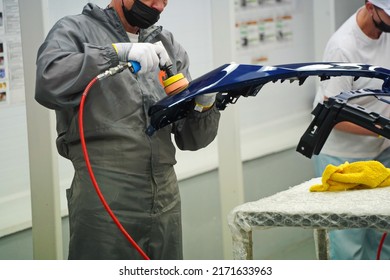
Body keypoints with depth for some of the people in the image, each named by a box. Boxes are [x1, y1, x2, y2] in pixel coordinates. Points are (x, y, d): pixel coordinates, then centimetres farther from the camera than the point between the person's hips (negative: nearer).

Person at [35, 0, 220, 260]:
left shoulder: (169, 44, 16)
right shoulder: (75, 30, 2)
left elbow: (190, 139, 14)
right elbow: (48, 83, -21)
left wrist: (207, 105, -6)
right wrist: (117, 53, -23)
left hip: (165, 202, 5)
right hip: (104, 201, -5)